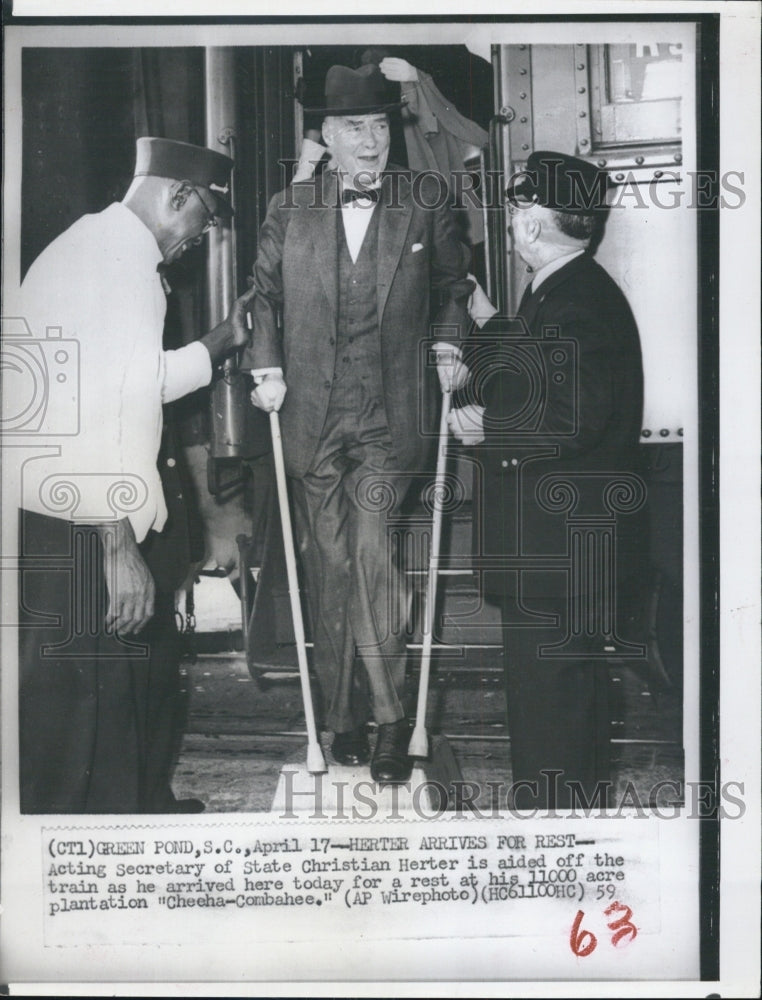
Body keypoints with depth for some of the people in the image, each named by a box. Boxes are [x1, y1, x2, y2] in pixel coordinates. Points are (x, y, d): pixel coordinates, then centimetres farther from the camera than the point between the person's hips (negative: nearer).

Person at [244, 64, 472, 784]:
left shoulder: (424, 209, 4)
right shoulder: (288, 212, 6)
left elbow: (454, 283, 20)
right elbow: (264, 294, 16)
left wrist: (447, 347, 7)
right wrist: (265, 367, 4)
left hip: (389, 417, -2)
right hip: (311, 415, 2)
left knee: (371, 551, -14)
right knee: (328, 567, 7)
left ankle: (389, 720, -1)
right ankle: (344, 717, 20)